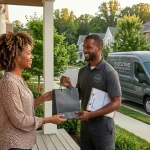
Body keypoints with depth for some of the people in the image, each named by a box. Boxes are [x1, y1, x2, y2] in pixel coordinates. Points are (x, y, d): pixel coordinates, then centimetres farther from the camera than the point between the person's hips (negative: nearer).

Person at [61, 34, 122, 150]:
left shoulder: (109, 72, -14)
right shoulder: (82, 71, 5)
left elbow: (116, 103, -17)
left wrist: (91, 114, -23)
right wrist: (69, 86, -6)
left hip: (102, 125, -6)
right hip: (85, 124, 6)